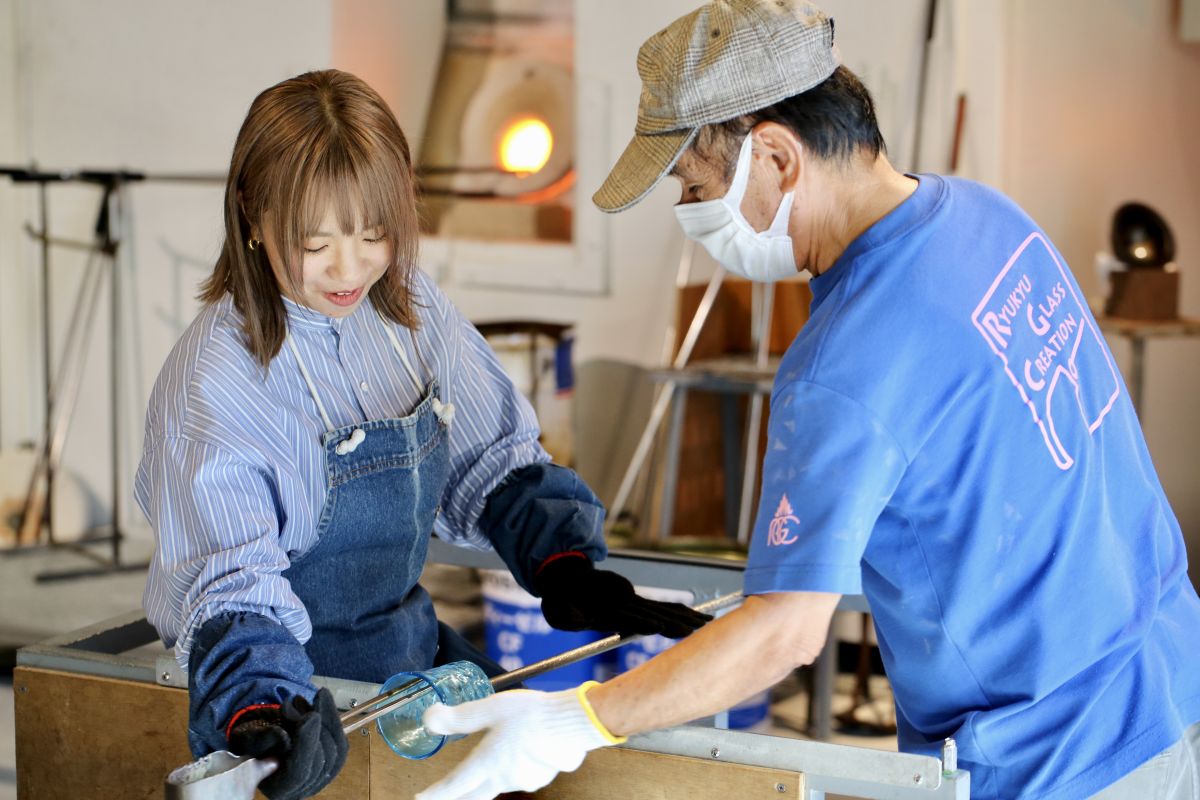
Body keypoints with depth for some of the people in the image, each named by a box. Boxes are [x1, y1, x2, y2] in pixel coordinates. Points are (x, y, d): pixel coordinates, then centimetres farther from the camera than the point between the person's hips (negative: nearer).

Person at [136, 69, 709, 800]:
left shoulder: (411, 306, -3)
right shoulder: (215, 377, -20)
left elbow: (491, 461, 4)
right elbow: (233, 582, -22)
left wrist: (568, 566, -12)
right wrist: (264, 712, -39)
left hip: (410, 641, 5)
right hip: (296, 677, -5)